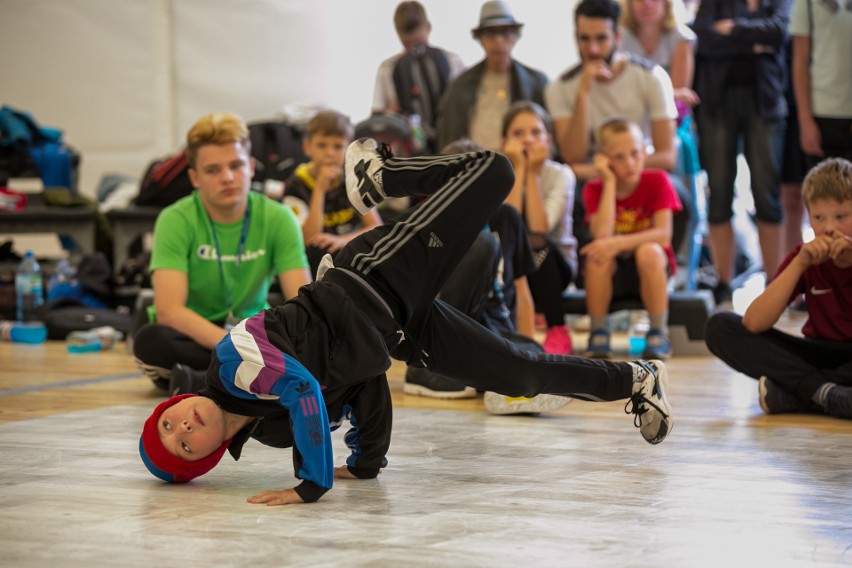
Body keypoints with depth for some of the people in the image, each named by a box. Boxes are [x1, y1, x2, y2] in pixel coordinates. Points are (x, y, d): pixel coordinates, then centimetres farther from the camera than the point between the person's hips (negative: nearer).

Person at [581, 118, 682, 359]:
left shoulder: (657, 181, -8)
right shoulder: (595, 189, -6)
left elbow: (663, 234, -21)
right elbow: (602, 234, -24)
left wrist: (620, 243, -35)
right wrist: (610, 181, -20)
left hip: (648, 269, -1)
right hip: (612, 275, 1)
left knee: (649, 251, -34)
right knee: (597, 254, -32)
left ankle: (658, 333, -19)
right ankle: (598, 333, -15)